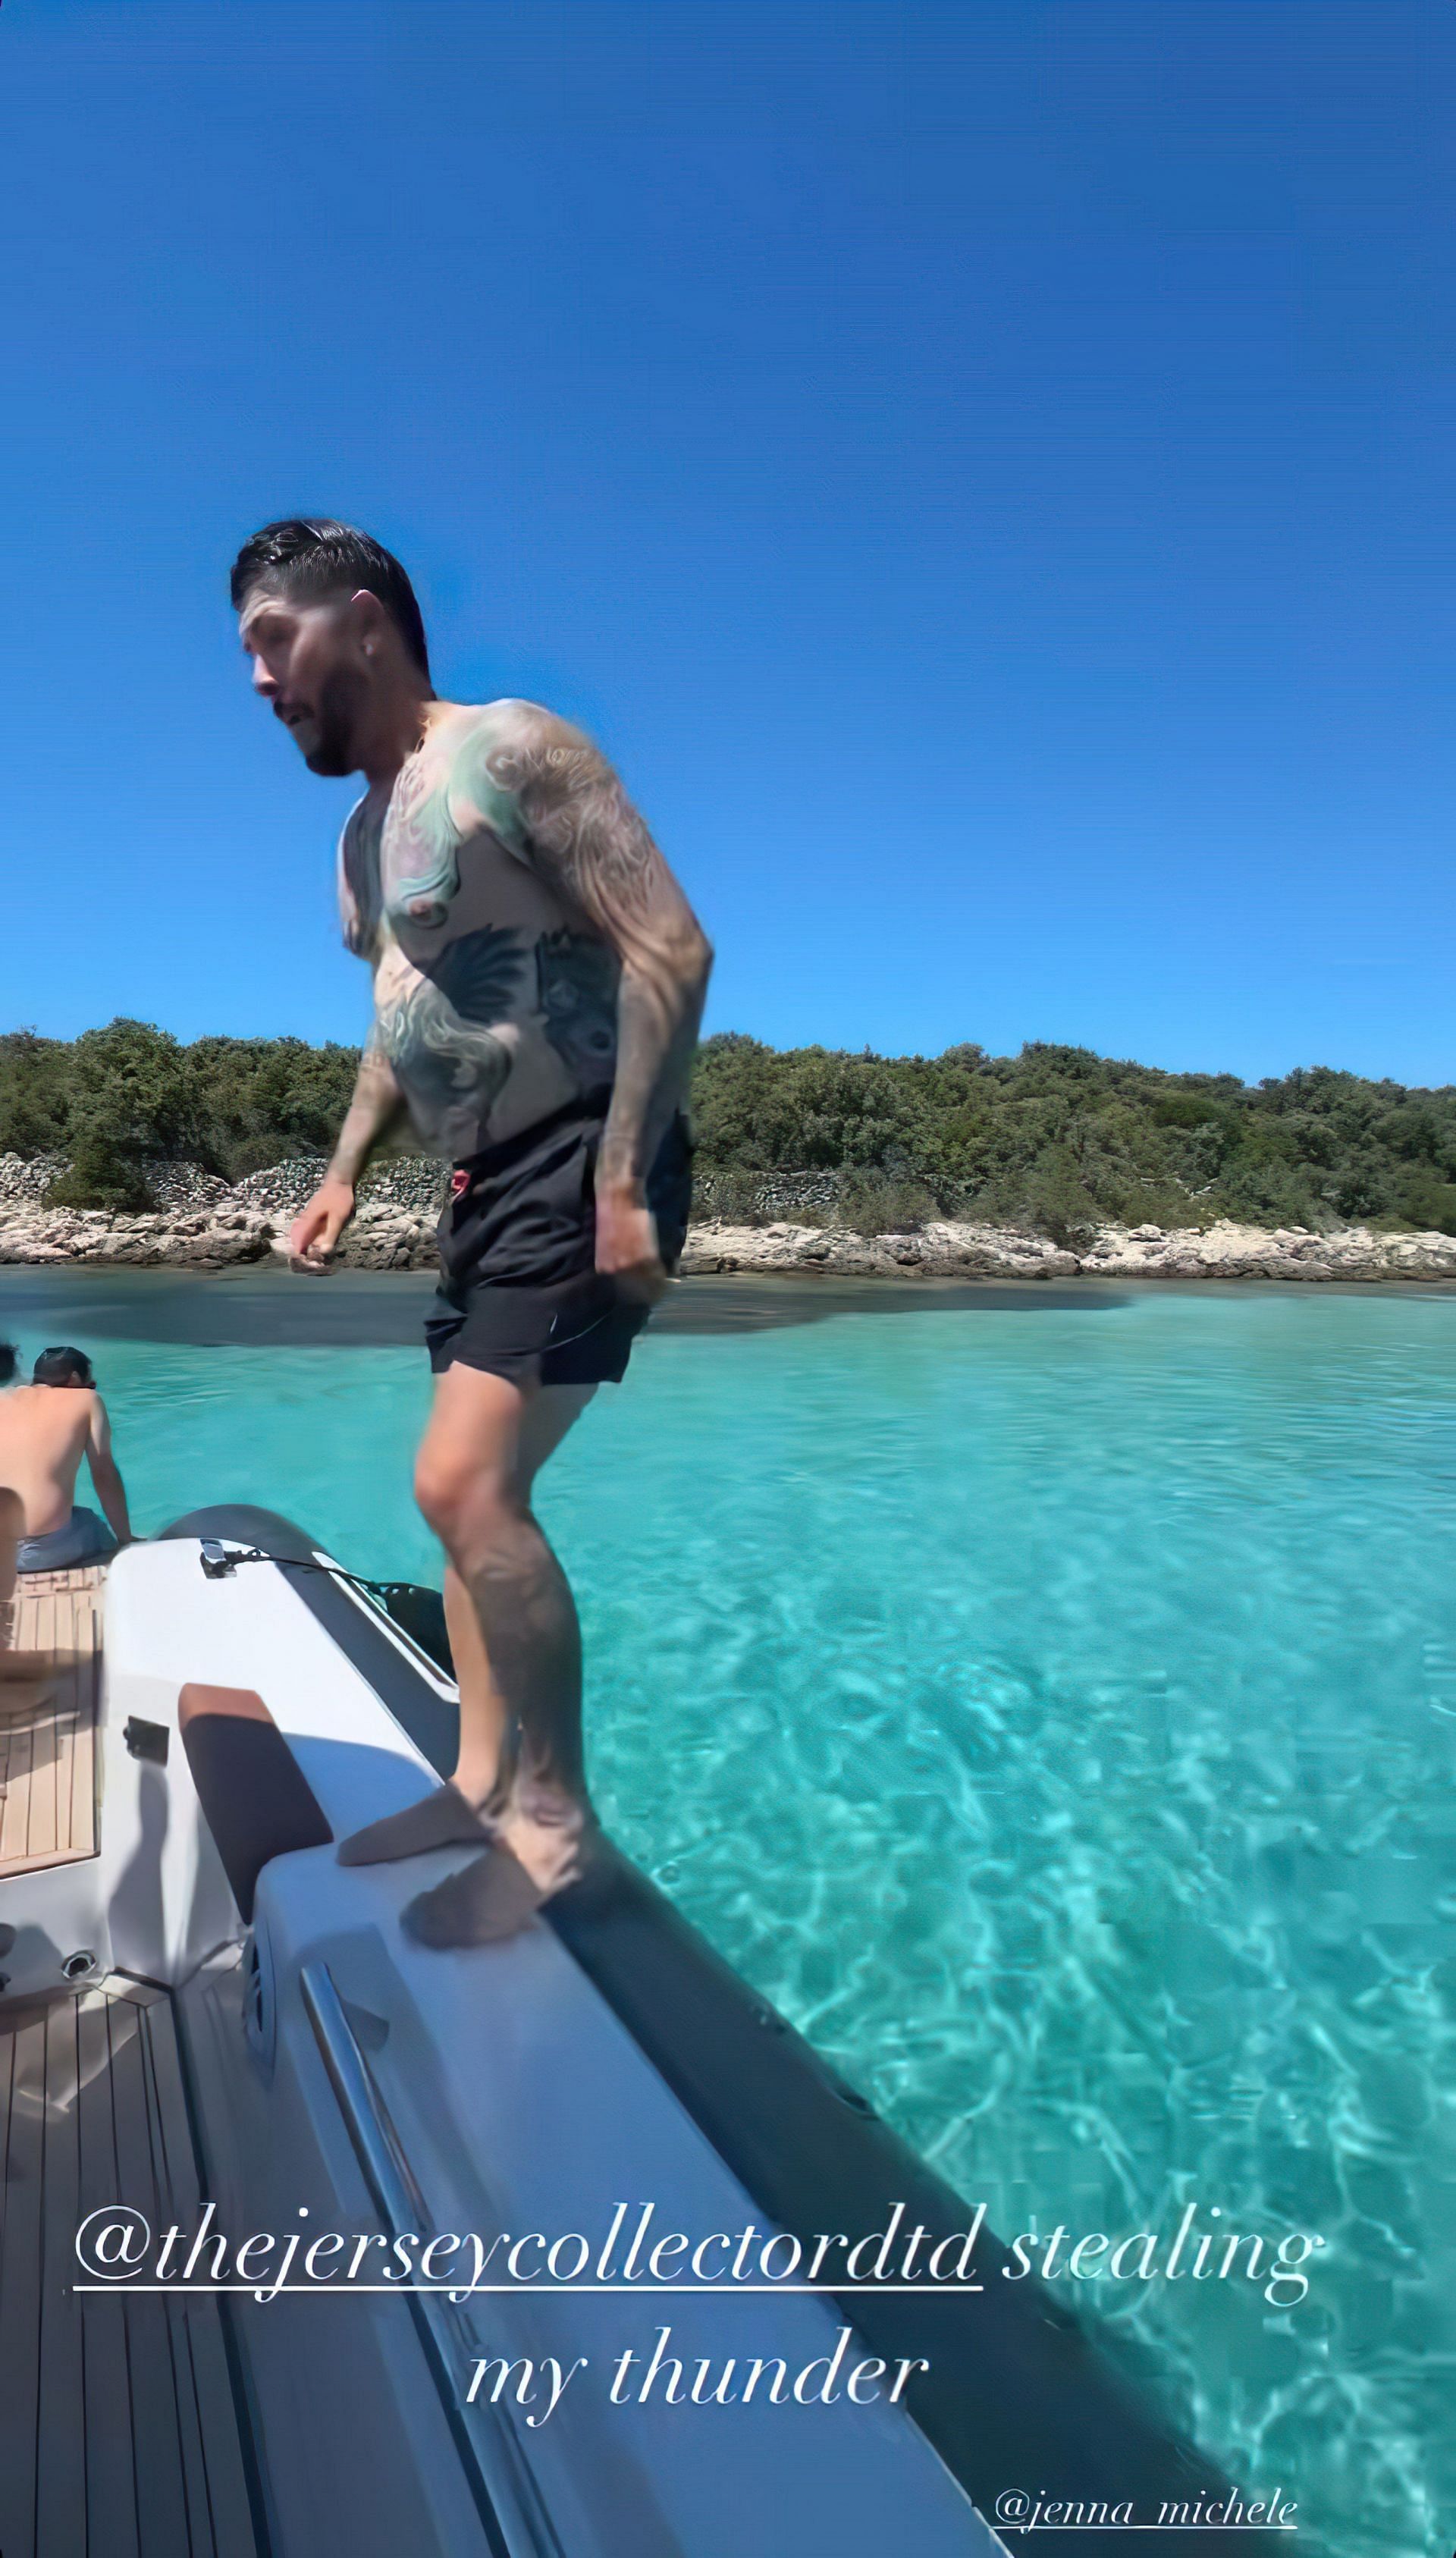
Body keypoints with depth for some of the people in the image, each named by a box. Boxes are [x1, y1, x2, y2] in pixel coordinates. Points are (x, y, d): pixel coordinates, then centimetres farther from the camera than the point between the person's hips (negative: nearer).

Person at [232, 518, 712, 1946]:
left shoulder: (511, 753, -8)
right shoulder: (365, 834, 19)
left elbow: (671, 948, -18)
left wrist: (622, 1177, -24)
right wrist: (346, 1170, 19)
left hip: (583, 1174, -9)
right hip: (489, 1187, 10)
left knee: (465, 1486, -15)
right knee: (468, 1489, 11)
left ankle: (553, 1816, 3)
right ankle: (484, 1780, 25)